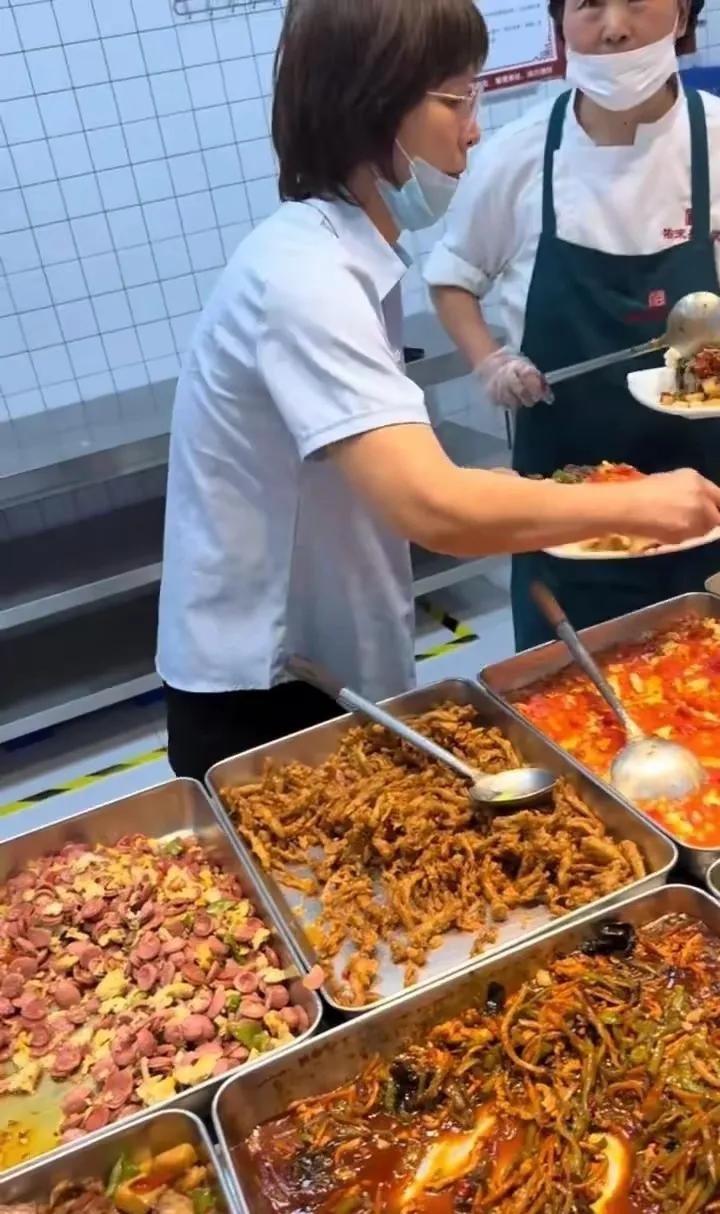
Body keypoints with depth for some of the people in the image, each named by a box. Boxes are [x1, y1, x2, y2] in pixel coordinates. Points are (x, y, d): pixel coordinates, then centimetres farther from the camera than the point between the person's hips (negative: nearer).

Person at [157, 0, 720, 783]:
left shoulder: (340, 255, 4)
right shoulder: (305, 278, -25)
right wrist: (633, 503, -23)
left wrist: (516, 510, 0)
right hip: (259, 688, -8)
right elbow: (433, 507, -36)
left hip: (324, 663, 8)